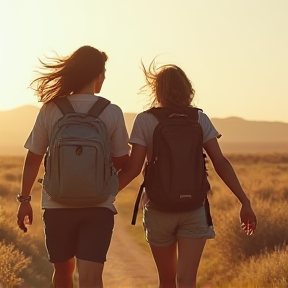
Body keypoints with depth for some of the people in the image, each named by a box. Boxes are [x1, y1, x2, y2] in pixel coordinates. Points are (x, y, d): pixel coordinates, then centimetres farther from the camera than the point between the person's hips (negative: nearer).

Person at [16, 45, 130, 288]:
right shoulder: (112, 112, -5)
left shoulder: (50, 110, -2)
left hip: (57, 205, 2)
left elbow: (33, 159, 0)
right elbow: (122, 161, 0)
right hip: (99, 205, -2)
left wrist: (25, 199, 9)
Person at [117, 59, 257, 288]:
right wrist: (245, 202, -3)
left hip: (158, 208, 0)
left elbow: (133, 168, -10)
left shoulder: (145, 121, -5)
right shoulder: (200, 119, 0)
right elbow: (220, 162, -6)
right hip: (194, 209, 0)